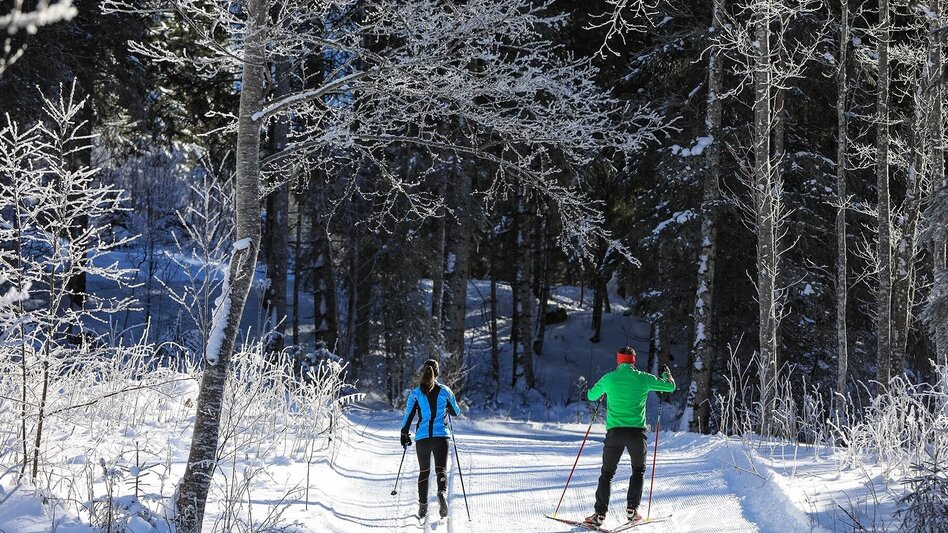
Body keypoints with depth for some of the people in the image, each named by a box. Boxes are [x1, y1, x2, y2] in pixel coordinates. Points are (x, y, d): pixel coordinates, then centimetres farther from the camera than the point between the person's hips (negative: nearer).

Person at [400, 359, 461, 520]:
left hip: (422, 437, 1)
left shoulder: (415, 393, 0)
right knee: (441, 468, -2)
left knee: (424, 471, 15)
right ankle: (441, 492, -33)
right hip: (441, 435, -1)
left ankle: (423, 506, 11)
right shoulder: (445, 391, 2)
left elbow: (408, 416, 1)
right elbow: (456, 412, 14)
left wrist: (404, 434, 14)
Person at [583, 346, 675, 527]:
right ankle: (632, 509, 12)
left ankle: (600, 514, -3)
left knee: (607, 473, 8)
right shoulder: (643, 378, 2)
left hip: (614, 431, 0)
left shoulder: (609, 379, 2)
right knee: (638, 470, 21)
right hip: (637, 432, 0)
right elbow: (670, 387, 12)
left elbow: (591, 396, 18)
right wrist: (667, 375, 34)